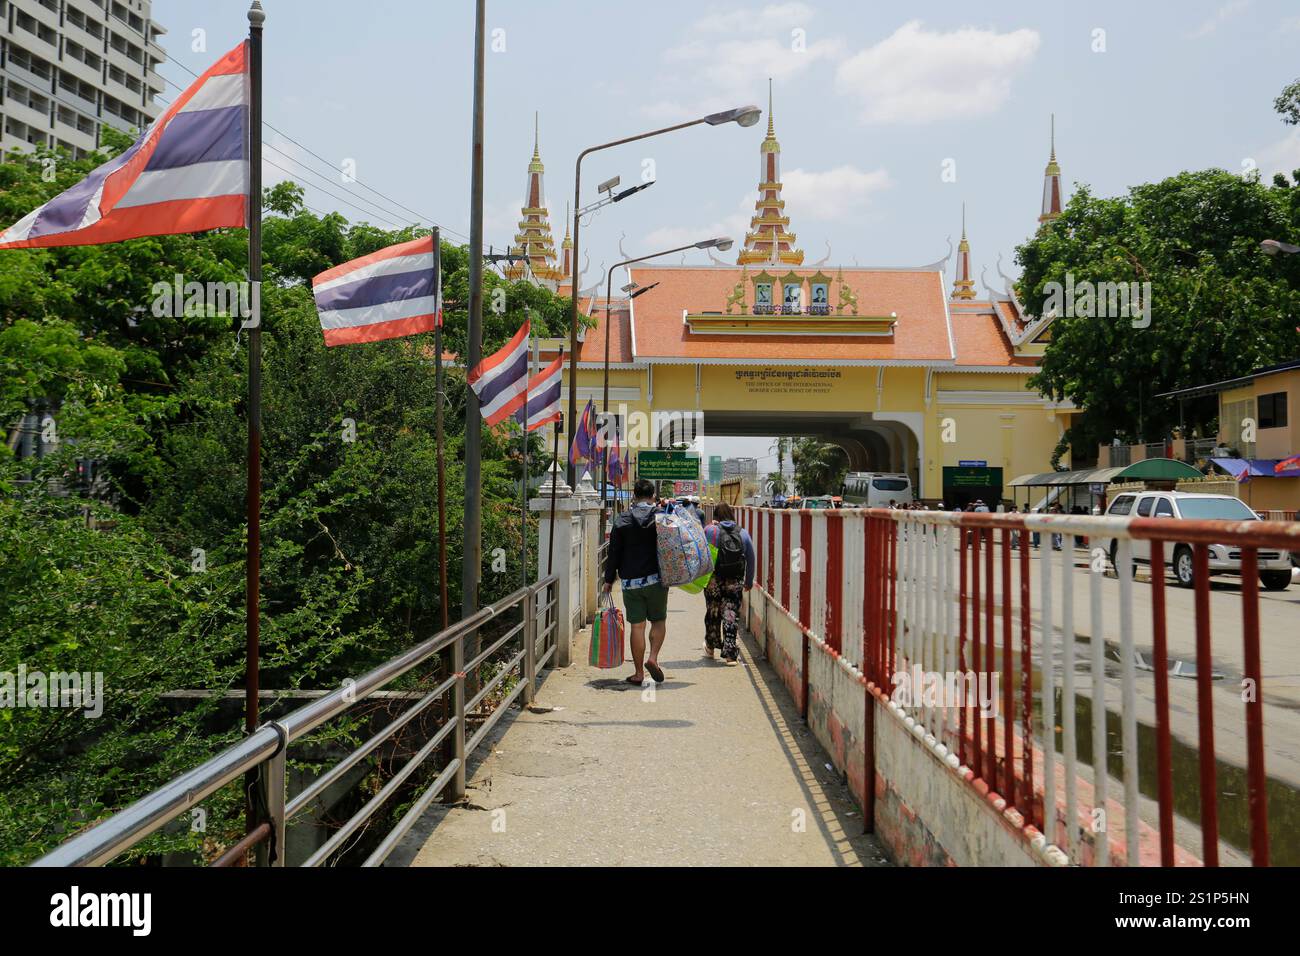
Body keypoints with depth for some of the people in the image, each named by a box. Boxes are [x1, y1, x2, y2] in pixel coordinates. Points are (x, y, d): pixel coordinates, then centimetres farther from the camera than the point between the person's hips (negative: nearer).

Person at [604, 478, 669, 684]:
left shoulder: (622, 521, 0)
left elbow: (614, 553, 2)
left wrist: (609, 580, 8)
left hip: (630, 582, 0)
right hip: (656, 580, 0)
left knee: (636, 626, 3)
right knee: (659, 621, 15)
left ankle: (638, 673, 7)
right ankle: (653, 657, -4)